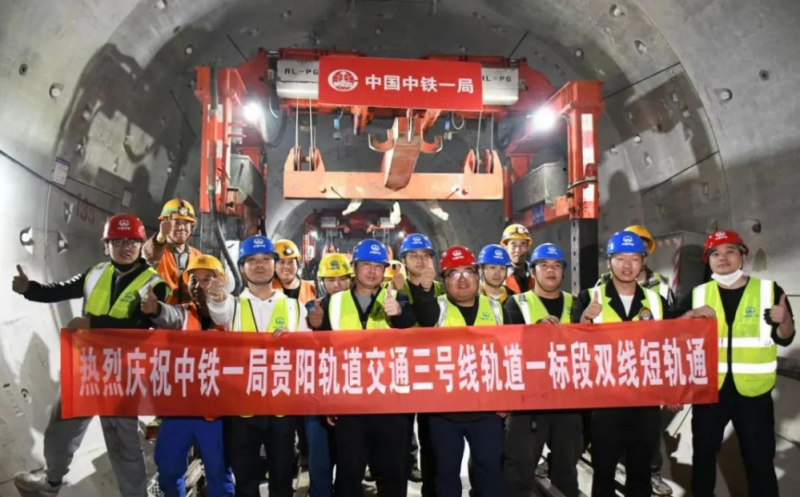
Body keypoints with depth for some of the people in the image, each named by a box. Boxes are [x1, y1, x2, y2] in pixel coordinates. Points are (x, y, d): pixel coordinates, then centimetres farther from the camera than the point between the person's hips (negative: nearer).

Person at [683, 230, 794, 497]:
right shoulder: (698, 294, 2)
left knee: (760, 461, 9)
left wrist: (785, 320, -20)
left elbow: (784, 339, 1)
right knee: (703, 453, 16)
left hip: (754, 391, -1)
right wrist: (692, 314, -19)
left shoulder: (769, 290, -1)